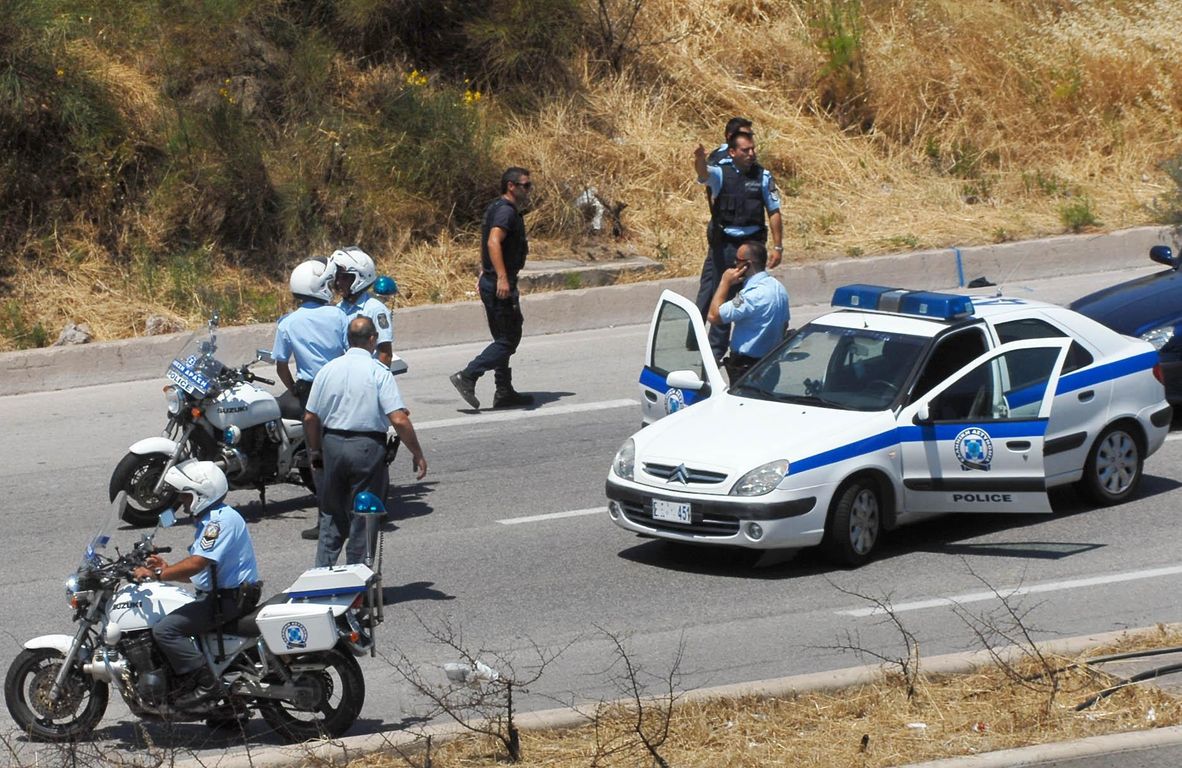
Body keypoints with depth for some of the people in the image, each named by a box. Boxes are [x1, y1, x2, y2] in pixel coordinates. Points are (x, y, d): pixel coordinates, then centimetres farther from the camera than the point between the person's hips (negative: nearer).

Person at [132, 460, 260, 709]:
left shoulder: (221, 520, -17)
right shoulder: (209, 520, 19)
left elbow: (197, 563, -27)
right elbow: (201, 573, 22)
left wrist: (157, 574, -22)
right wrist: (167, 569, 11)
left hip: (228, 600, -11)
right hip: (218, 595, 11)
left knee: (165, 629, -20)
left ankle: (204, 683, -22)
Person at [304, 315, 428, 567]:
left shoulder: (328, 370, 3)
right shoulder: (379, 372, -10)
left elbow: (310, 418, 6)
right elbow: (399, 420, -16)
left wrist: (315, 452, 20)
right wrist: (418, 455, -8)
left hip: (332, 444, 4)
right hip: (367, 447, -4)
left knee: (332, 517, 16)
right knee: (363, 518, 6)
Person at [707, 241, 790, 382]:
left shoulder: (753, 295, -27)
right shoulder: (778, 287, 4)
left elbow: (714, 316, -24)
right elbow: (784, 325, 17)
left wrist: (725, 283, -15)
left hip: (746, 367, -9)